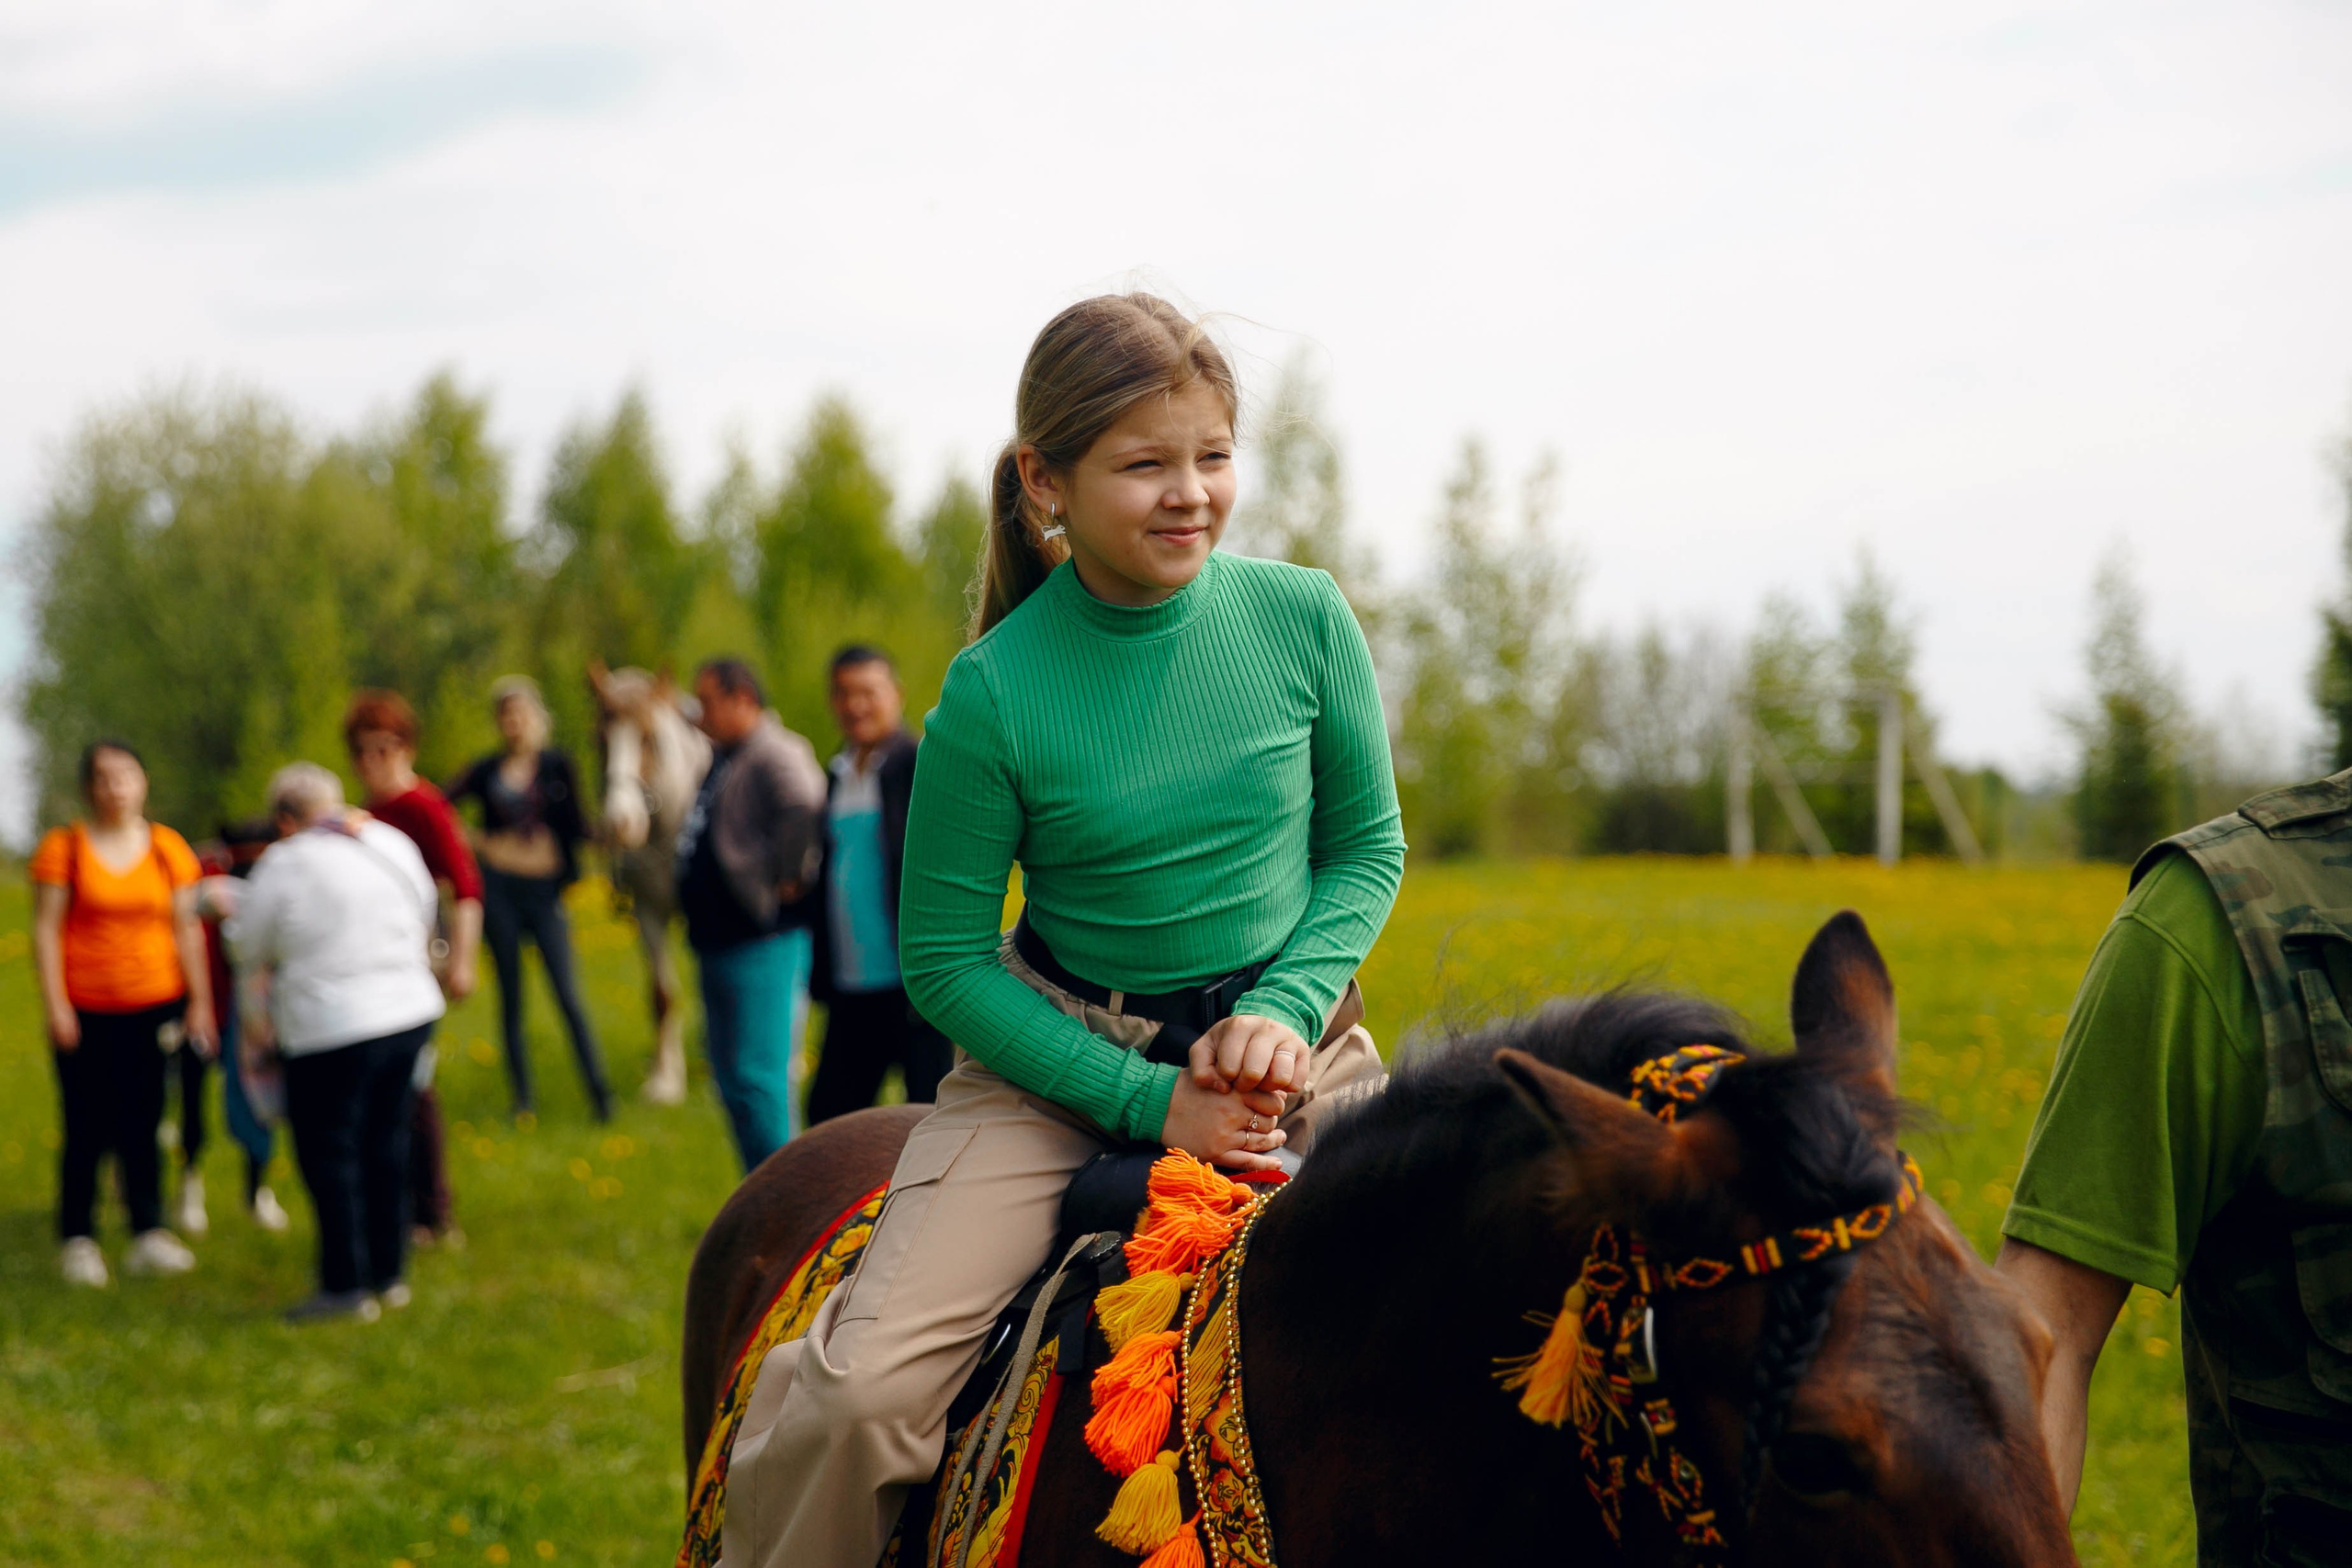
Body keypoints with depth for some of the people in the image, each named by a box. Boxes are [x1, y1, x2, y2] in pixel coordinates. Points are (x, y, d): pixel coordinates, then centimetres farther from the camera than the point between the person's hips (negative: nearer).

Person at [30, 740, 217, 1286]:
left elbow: (187, 929, 8)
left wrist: (199, 1003, 4)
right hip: (86, 1010, -2)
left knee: (142, 1123, 0)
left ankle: (148, 1235, 3)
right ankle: (77, 1241, 7)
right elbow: (46, 929, -2)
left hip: (155, 1005, 2)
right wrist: (54, 1005, -9)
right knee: (88, 1128, -1)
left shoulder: (168, 848, 6)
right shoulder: (64, 847, -1)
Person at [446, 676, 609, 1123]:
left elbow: (572, 825, 6)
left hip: (544, 885, -1)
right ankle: (523, 1098, 12)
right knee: (511, 997, 5)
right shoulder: (488, 770, 6)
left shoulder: (557, 765, 4)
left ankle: (600, 1093, -5)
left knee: (567, 994, -9)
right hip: (499, 885, 1)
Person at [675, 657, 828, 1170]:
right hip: (719, 948, 11)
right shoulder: (720, 758, 19)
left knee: (757, 1079, -12)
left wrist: (790, 880, -27)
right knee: (732, 1078, 14)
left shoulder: (775, 755, -14)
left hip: (764, 947, -11)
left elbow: (803, 809, -33)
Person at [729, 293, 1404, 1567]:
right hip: (1060, 1057, -2)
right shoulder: (994, 696, -14)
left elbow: (1368, 847, 5)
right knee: (861, 1391, -19)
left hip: (1295, 1044, 3)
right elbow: (944, 962, -7)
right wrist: (1146, 1102, -15)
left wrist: (1284, 1007, -13)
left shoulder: (1303, 622, -7)